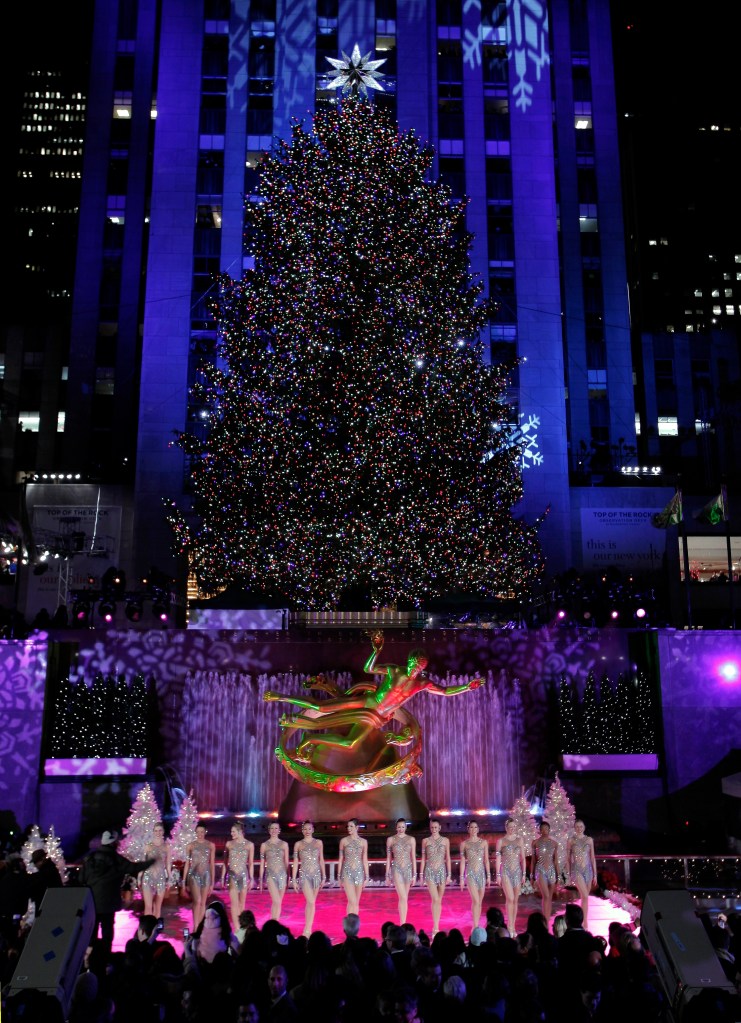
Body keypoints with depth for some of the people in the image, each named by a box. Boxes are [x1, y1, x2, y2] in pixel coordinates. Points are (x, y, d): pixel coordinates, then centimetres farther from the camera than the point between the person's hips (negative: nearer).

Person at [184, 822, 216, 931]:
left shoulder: (211, 845, 4)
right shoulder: (191, 846, 2)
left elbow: (212, 864, 6)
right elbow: (187, 864, 4)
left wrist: (212, 882, 5)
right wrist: (185, 881, 2)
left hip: (206, 875, 2)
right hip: (194, 875, -2)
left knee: (203, 903, 6)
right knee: (197, 901, -15)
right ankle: (195, 928, -15)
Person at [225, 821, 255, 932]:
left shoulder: (249, 845, 2)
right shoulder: (229, 844, 4)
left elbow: (251, 863, 5)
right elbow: (226, 861, 8)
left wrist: (251, 878, 3)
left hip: (243, 875, 0)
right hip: (232, 875, 0)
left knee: (241, 903, 7)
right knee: (234, 903, -6)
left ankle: (240, 926, 16)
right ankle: (237, 929, -8)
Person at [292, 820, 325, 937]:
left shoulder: (319, 842, 8)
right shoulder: (298, 844, 2)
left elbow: (321, 860, 11)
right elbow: (295, 862, 3)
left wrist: (324, 877, 9)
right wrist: (294, 879, 0)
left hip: (316, 874, 3)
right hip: (304, 875, -3)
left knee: (310, 903, 7)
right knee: (311, 902, -15)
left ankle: (307, 930, 14)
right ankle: (307, 930, -11)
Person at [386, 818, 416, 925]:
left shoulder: (411, 839, 6)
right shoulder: (391, 839, 2)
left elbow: (413, 857, 6)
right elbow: (388, 858, 5)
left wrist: (414, 875, 3)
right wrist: (387, 875, 4)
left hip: (408, 869, 3)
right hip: (396, 869, -3)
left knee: (404, 898, 9)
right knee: (403, 897, -14)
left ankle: (402, 924, 17)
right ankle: (403, 925, -15)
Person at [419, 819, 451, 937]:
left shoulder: (445, 840, 6)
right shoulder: (425, 841, 5)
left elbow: (448, 858, 7)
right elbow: (423, 858, 7)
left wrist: (449, 874, 3)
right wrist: (421, 874, 4)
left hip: (441, 871, 2)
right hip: (430, 871, -2)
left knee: (439, 900, 6)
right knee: (435, 899, -13)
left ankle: (435, 927, 15)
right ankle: (436, 928, -13)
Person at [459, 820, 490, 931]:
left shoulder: (484, 842, 7)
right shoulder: (464, 843, 2)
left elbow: (486, 860, 8)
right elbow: (462, 861, 2)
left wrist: (489, 875, 5)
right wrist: (462, 877, -1)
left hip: (481, 873, 3)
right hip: (470, 873, -3)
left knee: (479, 902, 7)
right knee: (476, 901, -14)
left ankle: (476, 926, 16)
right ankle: (475, 927, -12)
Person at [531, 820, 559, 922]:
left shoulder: (554, 843, 9)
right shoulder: (535, 843, 3)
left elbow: (556, 860, 13)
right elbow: (533, 860, 7)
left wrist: (558, 875, 9)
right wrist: (532, 875, 6)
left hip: (551, 870, 3)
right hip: (540, 870, -3)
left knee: (550, 898, 5)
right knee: (546, 896, -17)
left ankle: (547, 922, 12)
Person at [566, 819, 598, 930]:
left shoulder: (589, 840, 8)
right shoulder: (571, 841, 1)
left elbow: (592, 857, 10)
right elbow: (568, 858, 4)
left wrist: (595, 874, 8)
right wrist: (569, 874, 0)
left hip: (588, 870, 4)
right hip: (576, 870, -4)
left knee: (585, 897, 8)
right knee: (585, 897, -15)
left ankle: (583, 921, 20)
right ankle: (585, 924, -14)